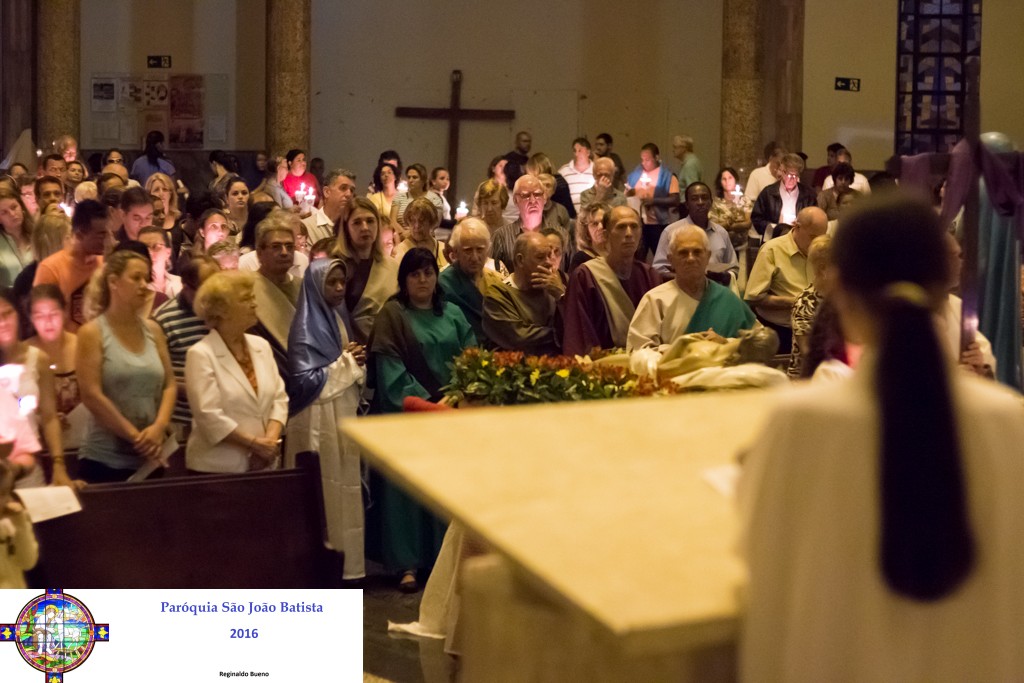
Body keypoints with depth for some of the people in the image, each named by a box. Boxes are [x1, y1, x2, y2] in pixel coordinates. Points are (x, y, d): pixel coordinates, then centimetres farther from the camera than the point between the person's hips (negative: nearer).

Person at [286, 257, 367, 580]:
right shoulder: (306, 329, -13)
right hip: (320, 422, -8)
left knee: (346, 486, 11)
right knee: (327, 490, -3)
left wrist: (358, 362, -2)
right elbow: (304, 381, -19)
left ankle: (347, 556, 19)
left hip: (345, 416, 8)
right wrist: (345, 363, -16)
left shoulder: (338, 320, 12)